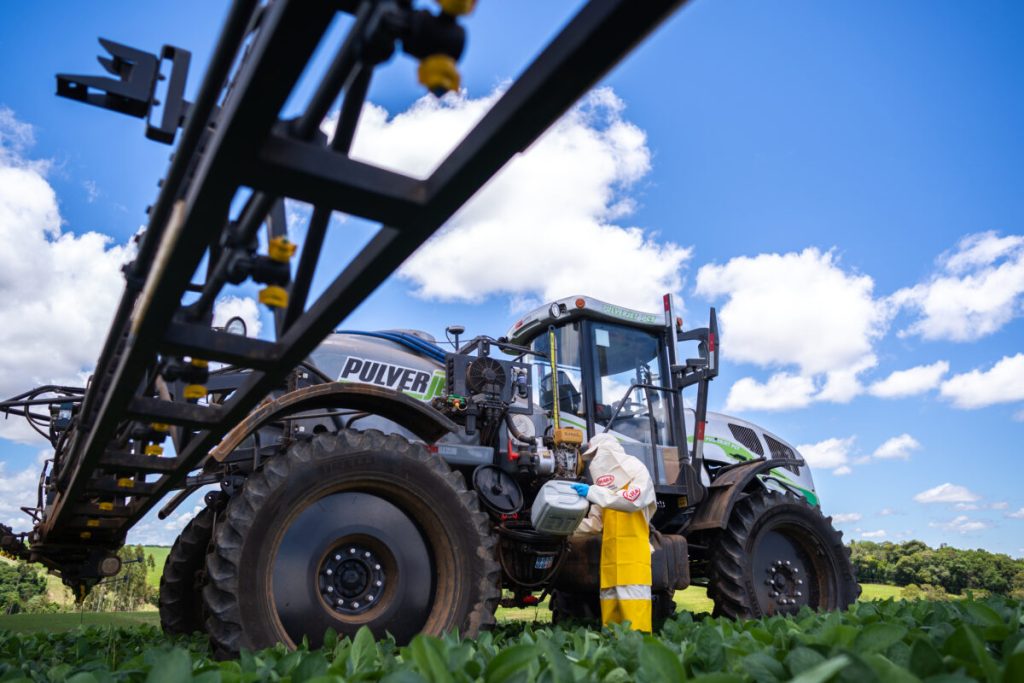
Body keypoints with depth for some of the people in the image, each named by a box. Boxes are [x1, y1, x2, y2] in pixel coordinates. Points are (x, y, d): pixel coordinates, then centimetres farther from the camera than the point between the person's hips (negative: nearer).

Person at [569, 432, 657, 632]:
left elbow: (632, 500, -19)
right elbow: (595, 523, 17)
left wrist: (593, 492, -18)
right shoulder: (604, 487, 22)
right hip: (609, 558, 6)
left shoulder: (637, 472, 2)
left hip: (633, 557, -6)